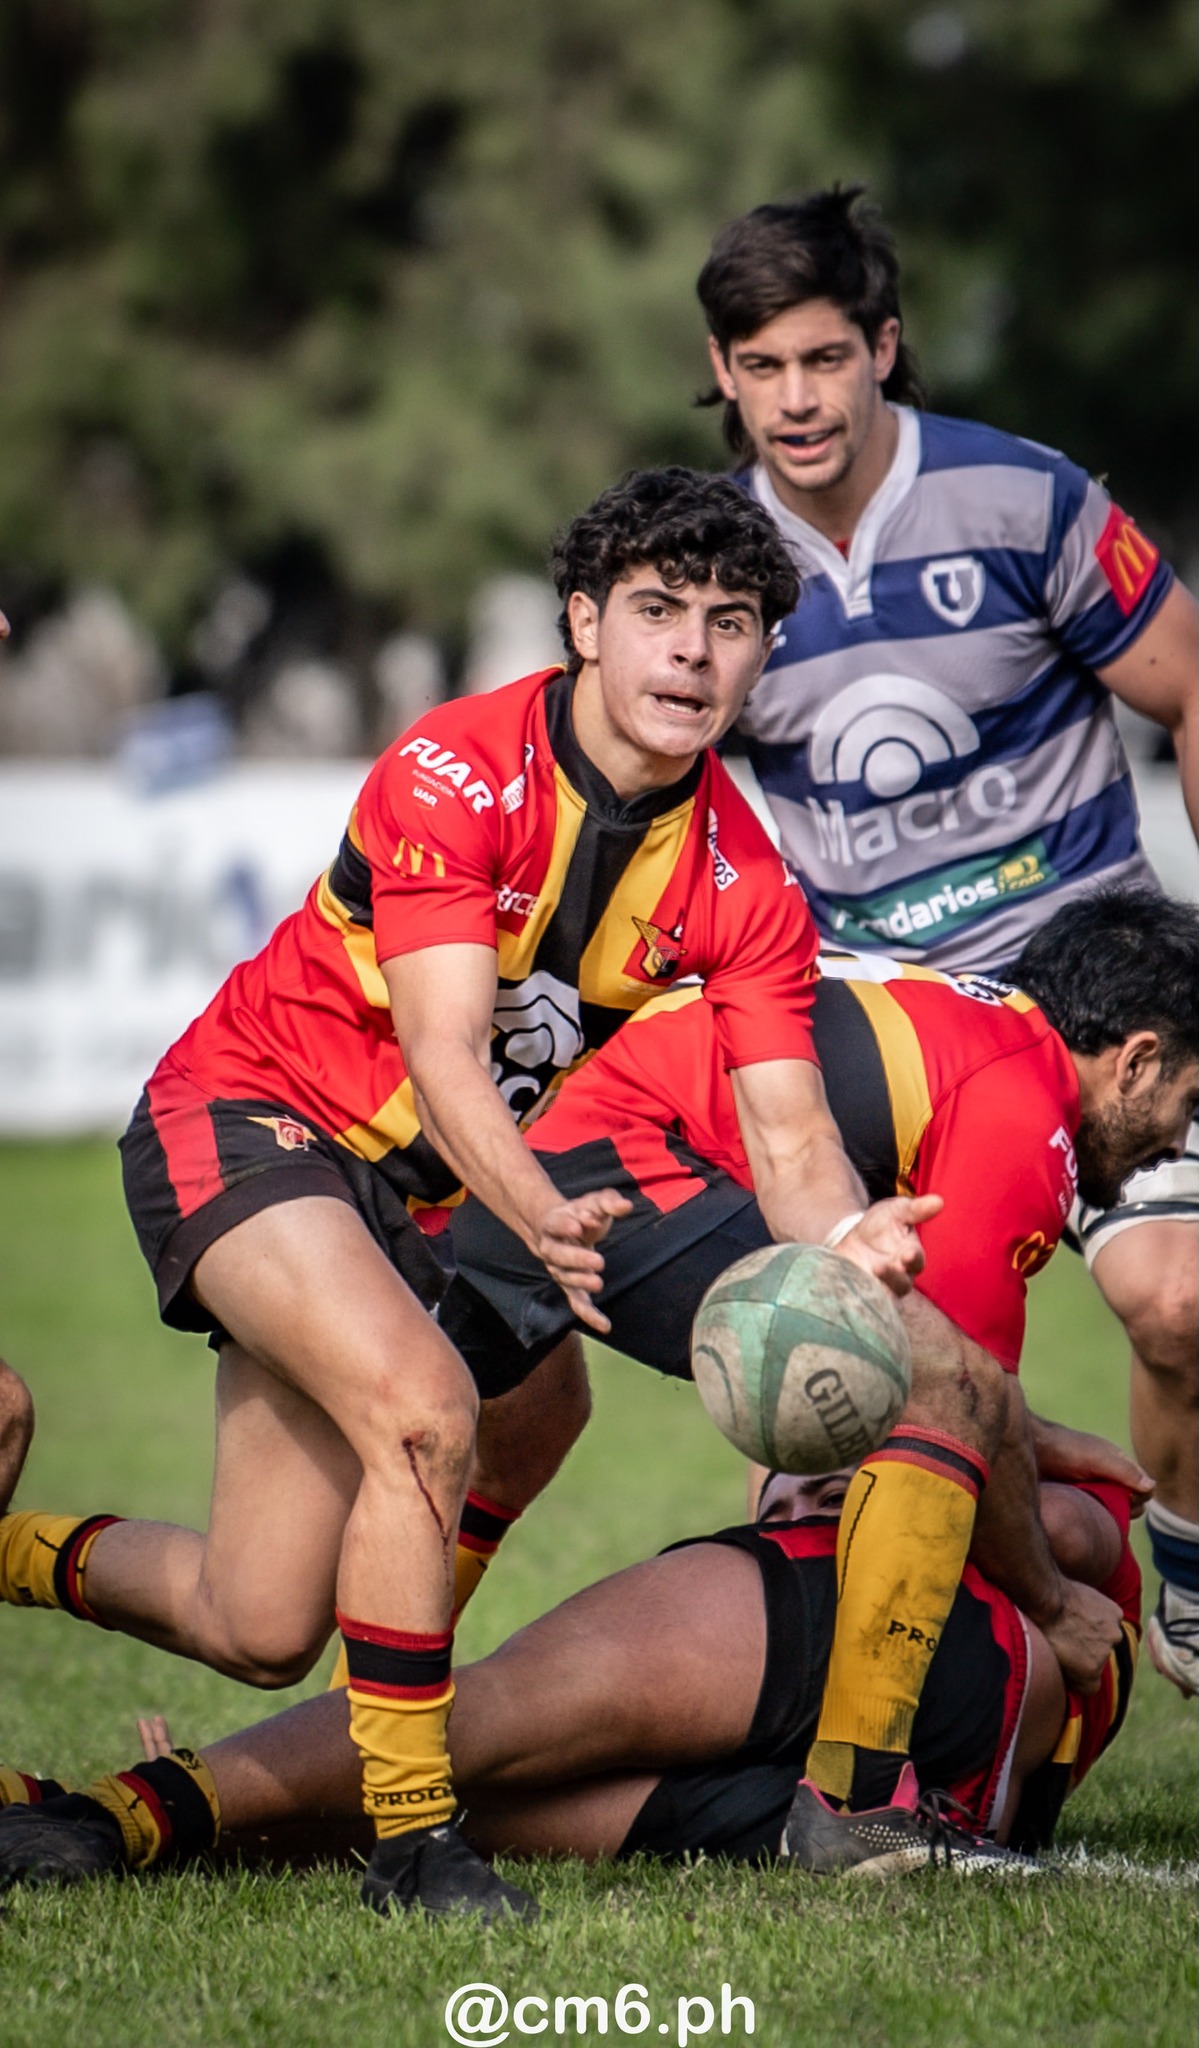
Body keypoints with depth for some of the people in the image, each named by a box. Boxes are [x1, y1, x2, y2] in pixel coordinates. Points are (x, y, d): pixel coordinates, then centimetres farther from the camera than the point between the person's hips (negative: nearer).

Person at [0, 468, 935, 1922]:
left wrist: (844, 1235, -39)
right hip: (242, 1117, -6)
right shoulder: (456, 772, -23)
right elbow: (442, 1057, -31)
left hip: (418, 1196, 6)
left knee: (261, 1633, 4)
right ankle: (409, 1834, -21)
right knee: (423, 1408, -32)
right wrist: (541, 1218, -50)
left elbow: (788, 1136, -15)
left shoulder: (743, 882, -8)